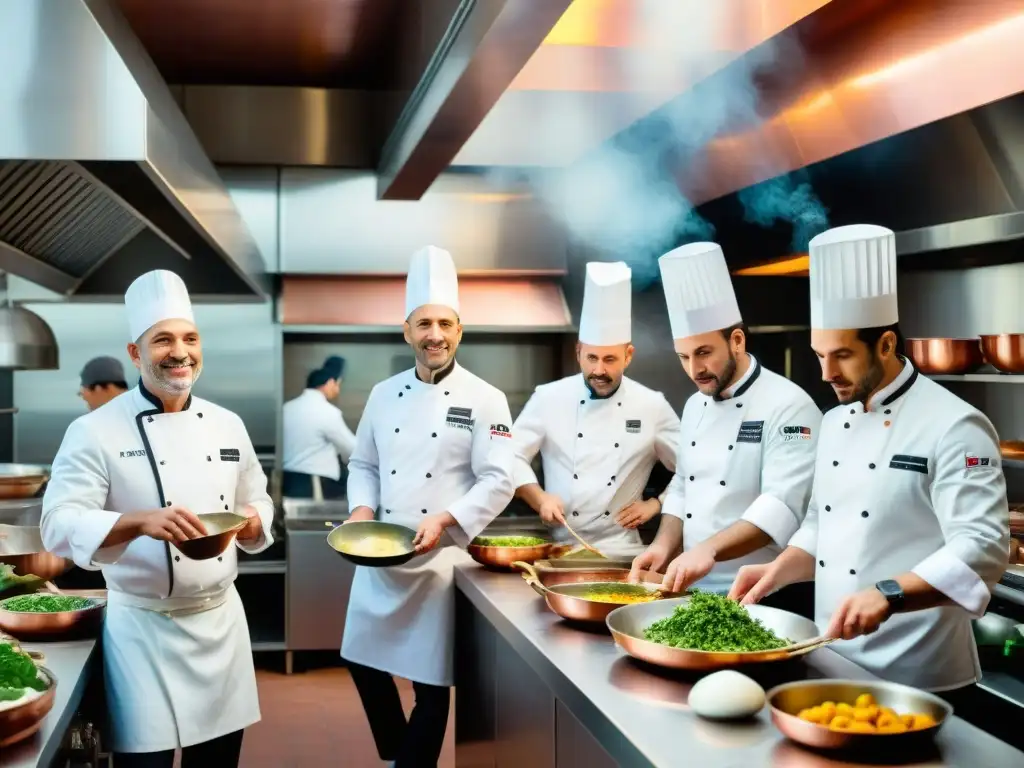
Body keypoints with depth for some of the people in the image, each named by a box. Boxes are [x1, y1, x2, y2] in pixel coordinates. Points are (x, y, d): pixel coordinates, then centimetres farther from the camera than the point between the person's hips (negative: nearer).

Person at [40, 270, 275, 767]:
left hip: (221, 618, 5)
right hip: (142, 628, -4)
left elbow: (258, 503, 16)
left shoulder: (226, 424, 6)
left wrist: (252, 523, -8)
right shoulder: (95, 430, -9)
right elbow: (60, 524, -17)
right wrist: (141, 522, -33)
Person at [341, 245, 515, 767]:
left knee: (431, 679, 3)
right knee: (364, 660, 14)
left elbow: (498, 482, -11)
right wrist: (362, 508, -5)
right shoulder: (384, 394, 7)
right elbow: (362, 464, 13)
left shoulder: (484, 400, -7)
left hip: (441, 558, -5)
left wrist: (445, 521, -22)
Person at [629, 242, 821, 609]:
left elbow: (782, 506, -26)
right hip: (697, 591, 7)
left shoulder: (788, 406, -15)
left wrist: (708, 549, -37)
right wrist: (664, 545, -1)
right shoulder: (695, 406, 10)